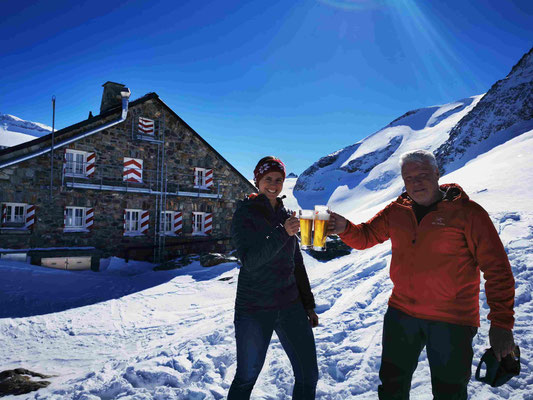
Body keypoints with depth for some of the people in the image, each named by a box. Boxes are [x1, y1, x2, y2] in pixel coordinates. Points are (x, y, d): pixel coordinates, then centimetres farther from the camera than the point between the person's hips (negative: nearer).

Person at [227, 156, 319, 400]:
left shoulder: (286, 216, 9)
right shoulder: (245, 214, -6)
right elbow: (250, 261, -19)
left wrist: (308, 305, 15)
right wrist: (283, 233, -28)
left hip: (290, 306, 5)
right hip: (254, 309, -5)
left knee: (309, 375, 7)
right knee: (246, 377, 8)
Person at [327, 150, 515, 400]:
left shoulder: (466, 212, -12)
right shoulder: (396, 212, 1)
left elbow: (497, 269, -11)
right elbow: (364, 237, 6)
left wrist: (502, 322, -14)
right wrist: (345, 229, -17)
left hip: (453, 322, -3)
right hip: (401, 313, 4)